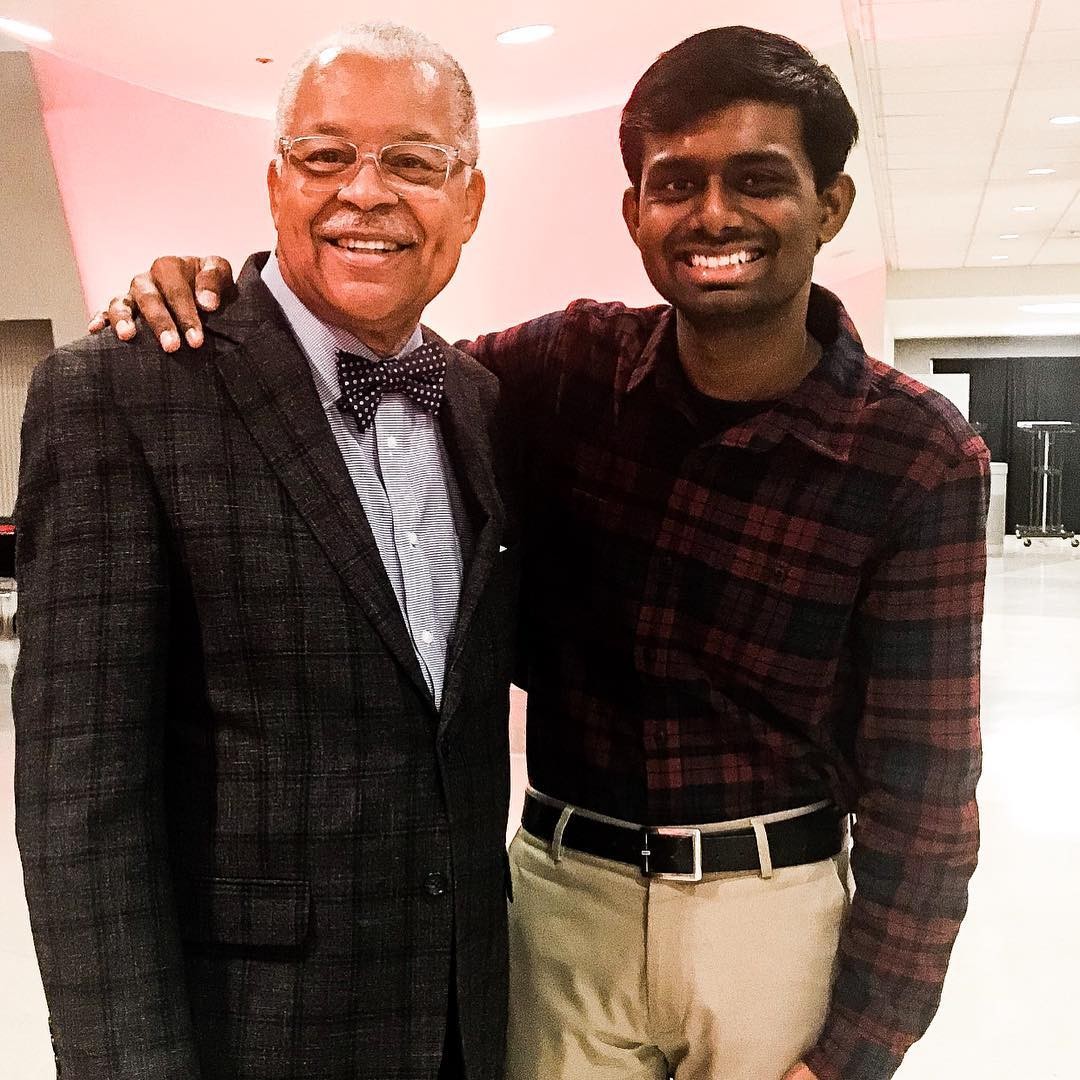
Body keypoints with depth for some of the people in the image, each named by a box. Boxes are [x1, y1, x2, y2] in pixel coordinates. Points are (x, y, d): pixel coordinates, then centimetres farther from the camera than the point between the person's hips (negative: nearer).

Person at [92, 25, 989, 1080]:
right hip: (563, 895, 2)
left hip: (774, 911, -1)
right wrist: (197, 298, -13)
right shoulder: (571, 363, -6)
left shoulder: (922, 458, -13)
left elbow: (923, 783, -10)